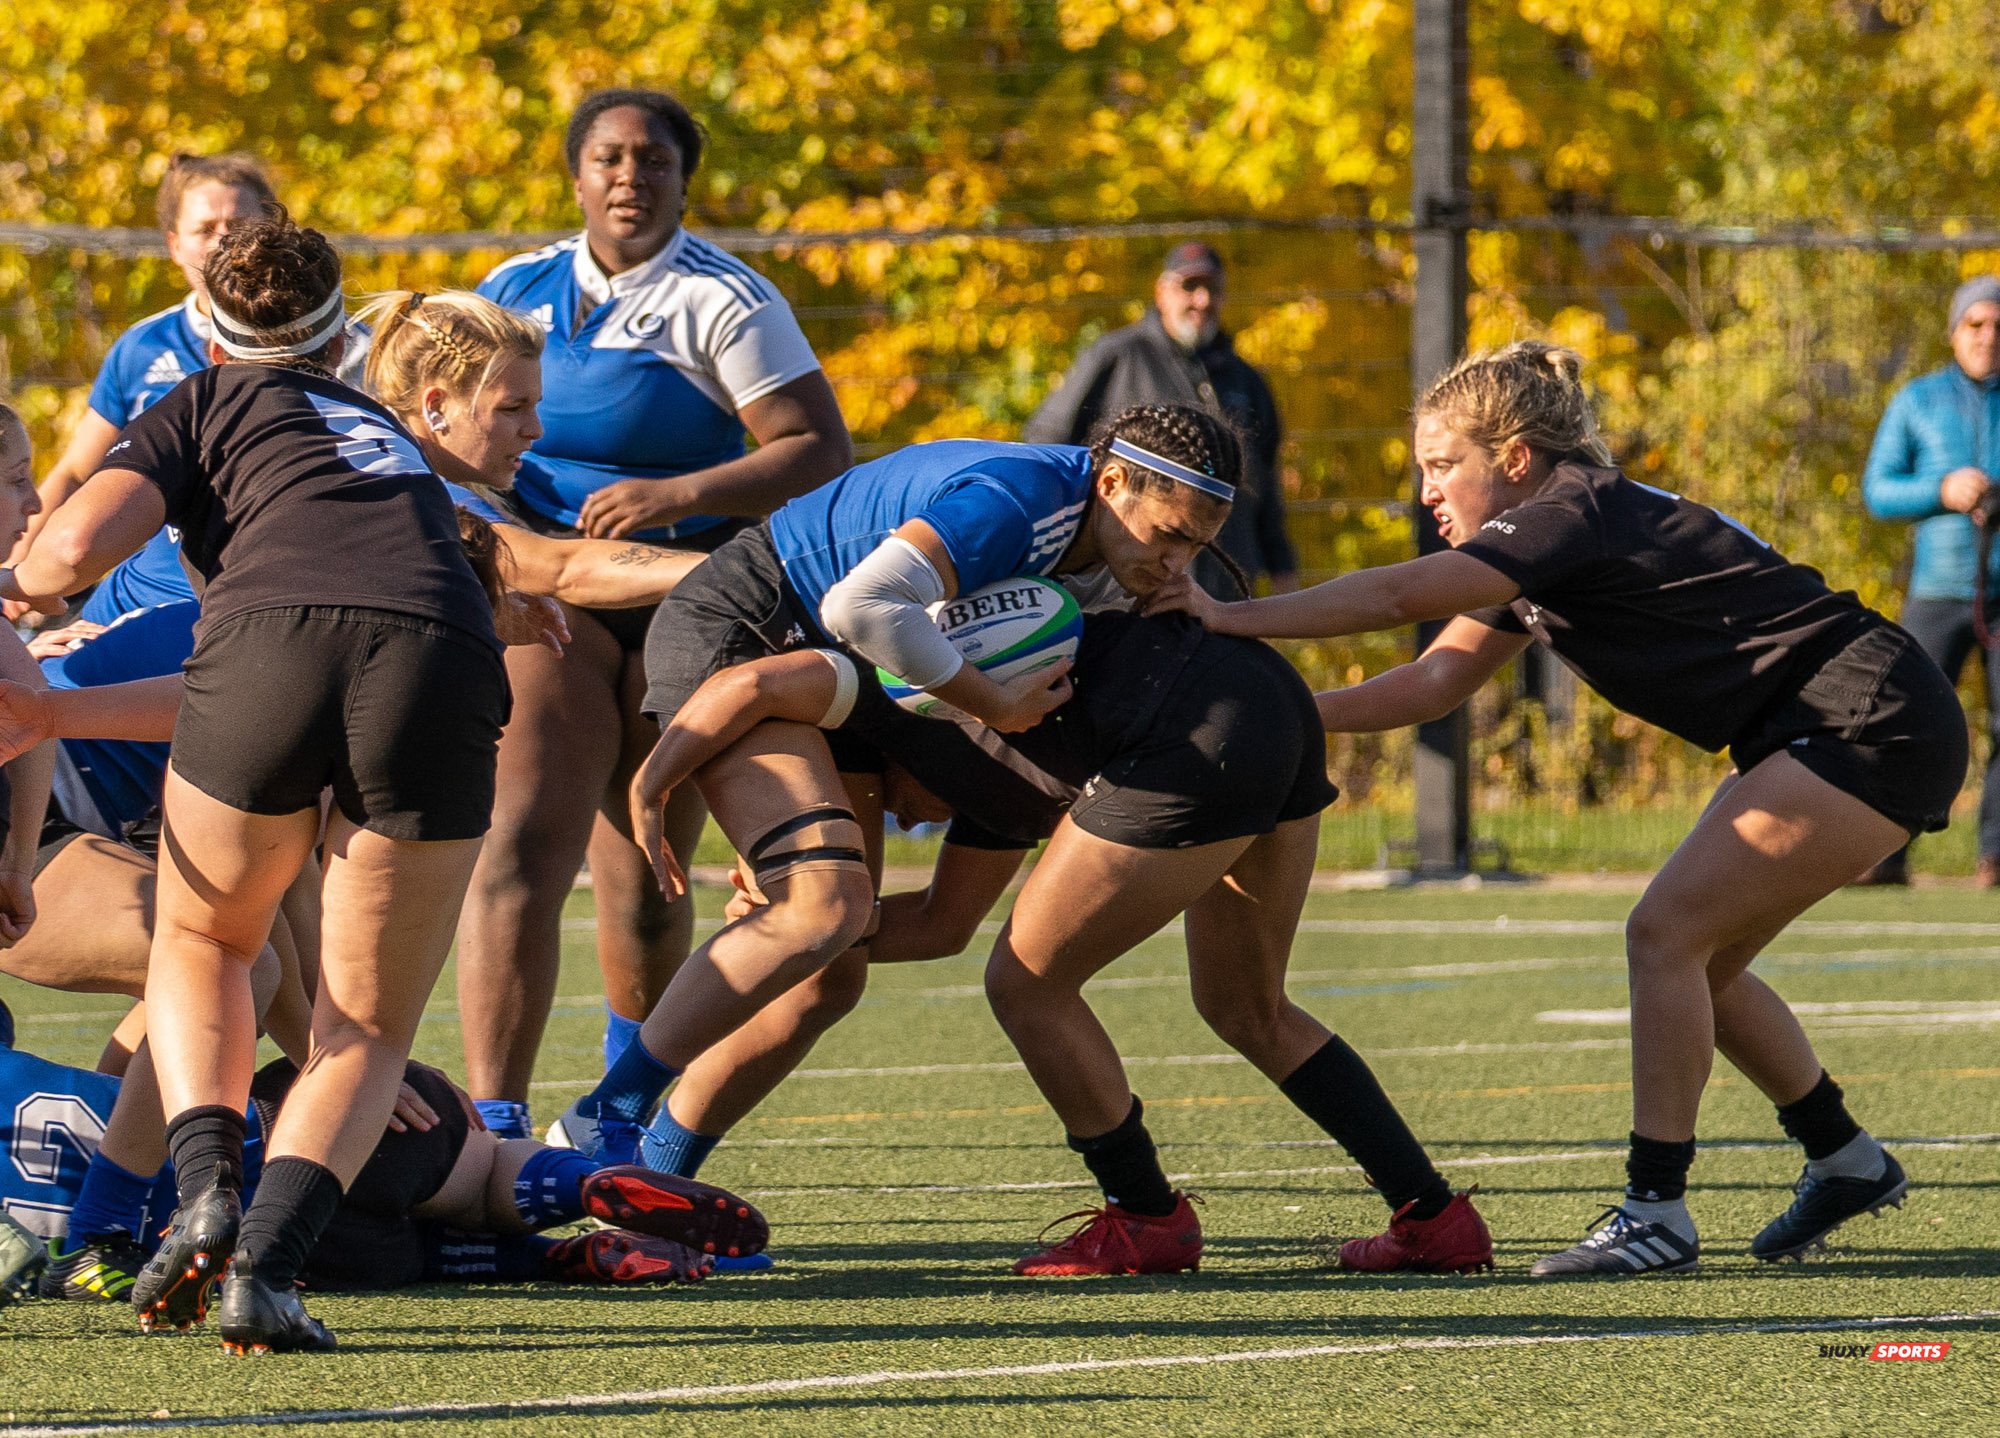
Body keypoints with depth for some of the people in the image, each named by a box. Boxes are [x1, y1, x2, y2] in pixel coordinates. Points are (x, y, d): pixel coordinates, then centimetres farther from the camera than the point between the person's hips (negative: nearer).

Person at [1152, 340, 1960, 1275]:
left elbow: (1402, 597, -24)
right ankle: (1846, 1163, 26)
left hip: (1873, 726, -10)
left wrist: (1232, 619, -21)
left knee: (1666, 935, -12)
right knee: (1696, 960, 13)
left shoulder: (1576, 516, -16)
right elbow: (1435, 682, 14)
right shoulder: (1544, 550, 14)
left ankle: (1657, 1213, -10)